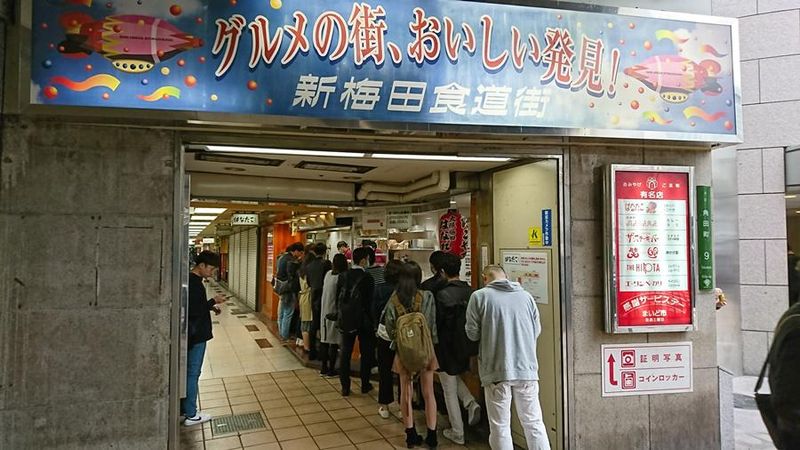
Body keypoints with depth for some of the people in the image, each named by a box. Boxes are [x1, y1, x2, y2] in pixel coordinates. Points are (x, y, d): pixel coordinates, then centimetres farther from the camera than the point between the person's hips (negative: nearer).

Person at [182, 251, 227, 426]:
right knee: (192, 374, -1)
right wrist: (213, 301, -17)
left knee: (188, 372, 17)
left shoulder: (192, 280, 9)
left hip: (193, 334, 10)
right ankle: (191, 415, 9)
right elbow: (194, 311, -25)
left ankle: (184, 409, 27)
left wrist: (211, 306, 8)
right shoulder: (194, 283, -22)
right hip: (196, 335, -10)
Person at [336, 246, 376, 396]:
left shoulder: (343, 276, -1)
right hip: (363, 321, -4)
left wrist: (340, 315, 14)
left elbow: (337, 298, 4)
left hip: (346, 320, 4)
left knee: (345, 352, 10)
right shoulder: (367, 278, -15)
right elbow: (370, 301, -12)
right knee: (366, 352, 12)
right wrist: (372, 321, -1)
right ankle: (365, 385, 20)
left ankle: (345, 387, 13)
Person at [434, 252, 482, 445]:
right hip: (465, 346, 6)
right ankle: (471, 403, 9)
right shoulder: (470, 292, -5)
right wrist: (469, 339, 14)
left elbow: (436, 323, -17)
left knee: (450, 390, 10)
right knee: (455, 377, 31)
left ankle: (457, 433, 19)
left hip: (447, 348, -6)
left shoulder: (442, 295, -21)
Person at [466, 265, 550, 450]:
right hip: (527, 369, 3)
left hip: (496, 371, -3)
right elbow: (537, 330, 10)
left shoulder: (479, 296, -5)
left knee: (500, 426, 8)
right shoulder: (525, 295, 4)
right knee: (534, 423, 13)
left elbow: (472, 333, -2)